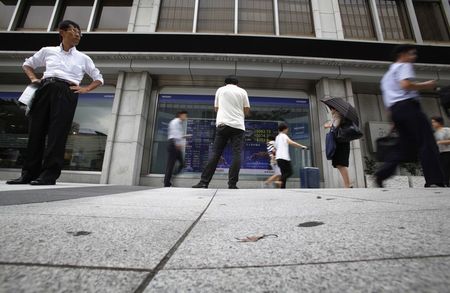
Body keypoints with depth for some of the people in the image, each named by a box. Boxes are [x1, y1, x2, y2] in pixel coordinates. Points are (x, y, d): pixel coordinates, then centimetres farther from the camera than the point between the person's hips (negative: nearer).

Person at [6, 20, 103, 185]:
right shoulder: (48, 51, 20)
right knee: (36, 131, -1)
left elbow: (99, 79, 16)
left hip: (67, 93, -2)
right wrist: (33, 79, 10)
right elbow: (27, 64, 30)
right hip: (45, 90, 3)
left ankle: (49, 174, -12)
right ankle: (29, 173, 5)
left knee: (57, 133, -12)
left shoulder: (83, 58, 16)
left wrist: (85, 89, 1)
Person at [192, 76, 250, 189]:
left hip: (223, 124, 1)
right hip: (238, 125, 0)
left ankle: (204, 182, -3)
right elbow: (247, 111, 11)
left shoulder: (220, 90, 16)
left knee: (215, 153, 0)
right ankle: (232, 184, -5)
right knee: (236, 154, -1)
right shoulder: (242, 91, 14)